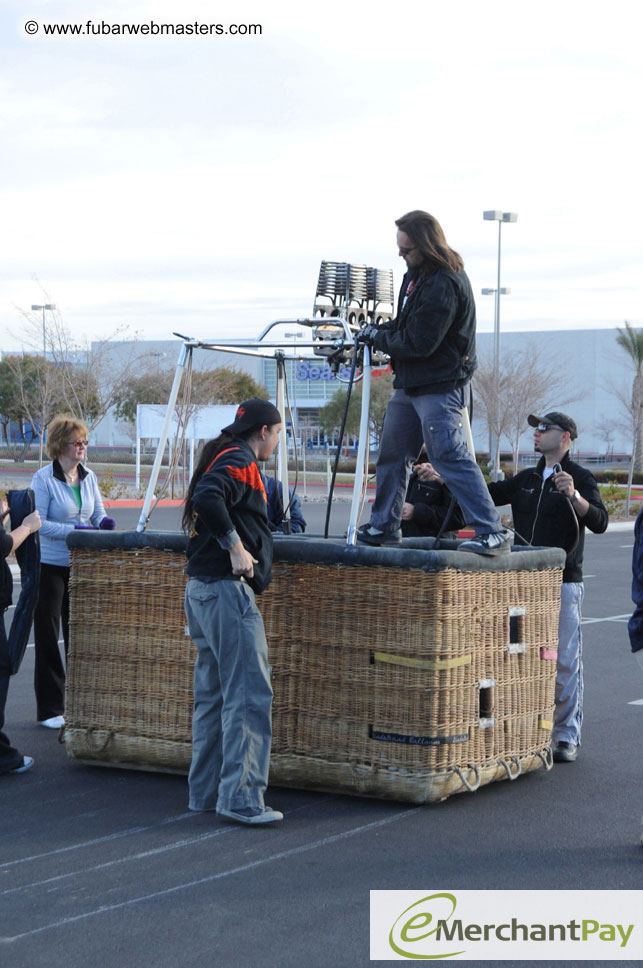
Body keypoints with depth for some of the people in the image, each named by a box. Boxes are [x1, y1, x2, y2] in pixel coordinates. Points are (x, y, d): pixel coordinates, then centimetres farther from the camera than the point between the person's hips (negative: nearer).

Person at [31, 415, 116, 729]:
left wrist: (104, 522, -12)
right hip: (50, 565, -5)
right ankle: (50, 709, 8)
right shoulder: (43, 478, -11)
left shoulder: (89, 477, 6)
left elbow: (98, 513, 11)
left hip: (80, 565, 5)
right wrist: (75, 530, -25)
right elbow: (39, 523, -15)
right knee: (48, 635, 1)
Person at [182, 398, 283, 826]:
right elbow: (208, 498, -27)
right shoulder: (239, 461, -9)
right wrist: (236, 548, -21)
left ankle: (206, 791, 19)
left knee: (214, 694, 14)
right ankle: (239, 797, -11)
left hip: (202, 590, 11)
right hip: (227, 589, -11)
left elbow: (203, 503, 24)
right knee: (249, 694, -10)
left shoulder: (223, 457, 20)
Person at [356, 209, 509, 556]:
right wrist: (379, 330, 4)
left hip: (440, 387, -10)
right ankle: (383, 527, 28)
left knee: (449, 456, -15)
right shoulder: (418, 273, 11)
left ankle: (492, 534, -14)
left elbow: (418, 343, -23)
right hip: (410, 384, 10)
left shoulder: (444, 283, -22)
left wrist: (377, 337, -8)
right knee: (392, 454, 15)